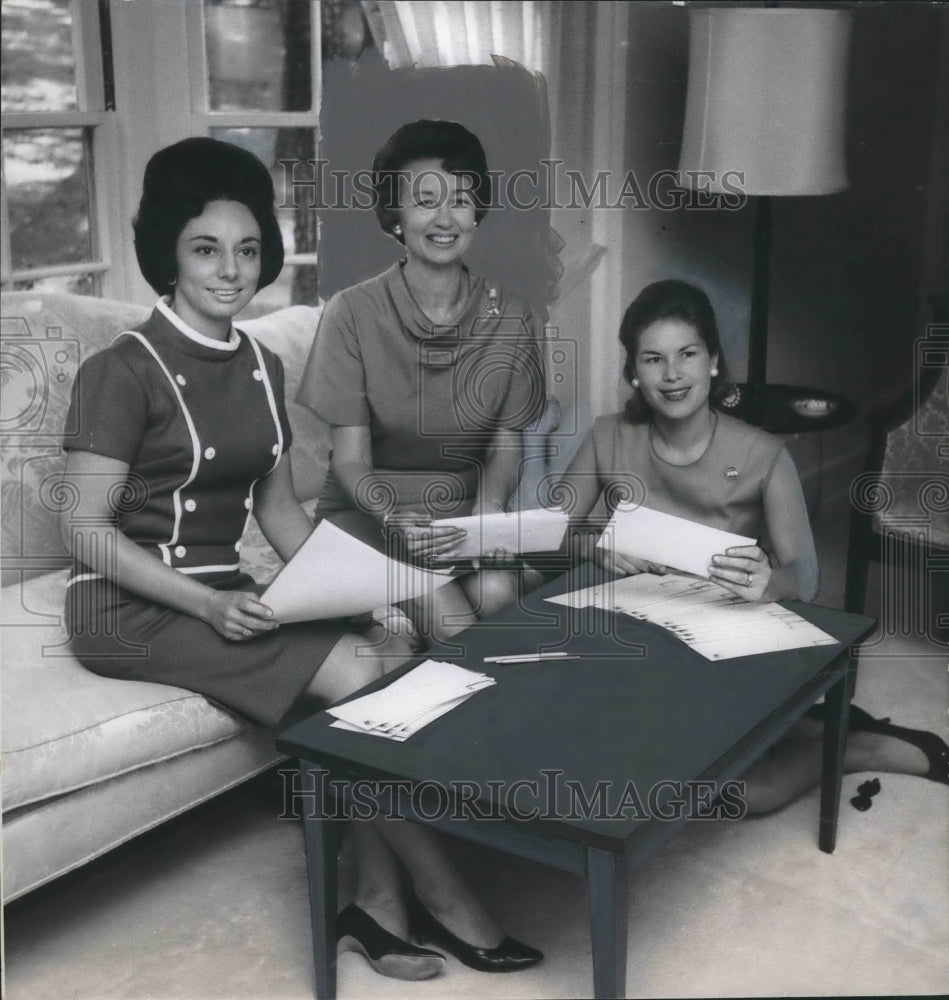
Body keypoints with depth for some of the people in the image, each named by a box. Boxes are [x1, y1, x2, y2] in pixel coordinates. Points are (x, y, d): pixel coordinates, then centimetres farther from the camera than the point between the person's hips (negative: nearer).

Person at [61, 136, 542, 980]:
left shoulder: (263, 367, 9)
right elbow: (85, 529, -15)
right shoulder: (124, 371, -13)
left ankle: (377, 900, -11)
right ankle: (437, 891, -6)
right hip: (131, 607, -6)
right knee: (353, 675, -23)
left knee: (397, 653, -18)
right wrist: (206, 605, -24)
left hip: (224, 592, 7)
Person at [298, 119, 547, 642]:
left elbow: (505, 442, 2)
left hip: (464, 509, 2)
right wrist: (393, 516, -30)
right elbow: (351, 457, -10)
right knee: (445, 610, -28)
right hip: (368, 508, -2)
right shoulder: (352, 313, -10)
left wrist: (488, 506, -19)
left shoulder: (509, 317, -1)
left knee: (497, 591, -28)